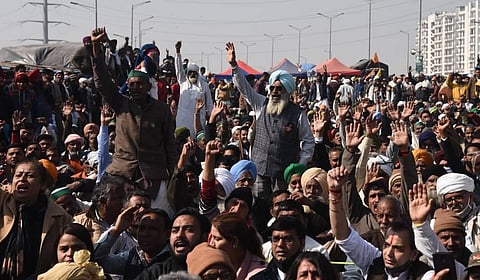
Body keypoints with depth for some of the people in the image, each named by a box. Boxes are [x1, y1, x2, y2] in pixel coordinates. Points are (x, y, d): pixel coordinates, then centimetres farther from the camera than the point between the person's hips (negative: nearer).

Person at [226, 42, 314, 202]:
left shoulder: (298, 113, -3)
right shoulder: (262, 105, 8)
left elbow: (308, 142, 3)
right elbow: (244, 87, 3)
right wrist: (234, 66, -10)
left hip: (284, 173, -3)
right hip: (260, 170, 3)